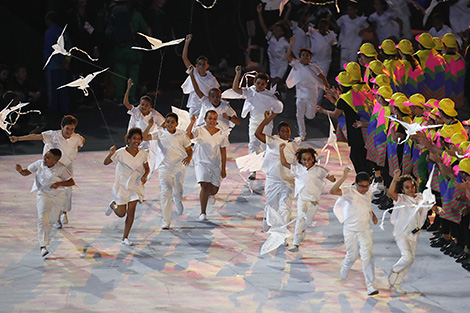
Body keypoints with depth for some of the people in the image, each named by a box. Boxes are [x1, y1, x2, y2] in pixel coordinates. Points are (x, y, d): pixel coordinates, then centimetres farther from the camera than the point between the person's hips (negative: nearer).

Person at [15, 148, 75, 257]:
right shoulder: (39, 164, -13)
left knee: (52, 219, 17)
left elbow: (71, 182, -12)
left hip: (58, 196, 1)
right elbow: (26, 172, -6)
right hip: (43, 194, -1)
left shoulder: (61, 168, -19)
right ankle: (43, 245, -21)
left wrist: (59, 183, -28)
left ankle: (44, 238, 47)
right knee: (42, 219, -18)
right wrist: (20, 170, -29)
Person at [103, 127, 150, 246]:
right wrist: (111, 154, -32)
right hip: (121, 186, -2)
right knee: (121, 213, 1)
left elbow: (147, 169, 8)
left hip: (135, 186, 2)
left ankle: (125, 238, 3)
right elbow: (105, 163, -11)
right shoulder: (121, 153, -16)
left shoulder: (143, 154, -6)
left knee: (131, 211, -8)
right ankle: (113, 205, 37)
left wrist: (145, 176, -14)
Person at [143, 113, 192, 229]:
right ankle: (166, 222, -7)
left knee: (178, 192, 3)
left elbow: (189, 149, 13)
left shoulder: (181, 134, 6)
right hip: (164, 167, -1)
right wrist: (150, 125, -20)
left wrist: (189, 158, -7)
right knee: (165, 193, -10)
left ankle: (178, 202, 44)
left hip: (178, 167, 1)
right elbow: (145, 137, -8)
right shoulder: (160, 133, 2)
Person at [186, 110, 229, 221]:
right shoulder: (199, 131, -4)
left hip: (215, 164, 3)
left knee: (214, 189, 6)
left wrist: (223, 169, 4)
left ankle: (211, 194, 47)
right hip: (201, 163, -3)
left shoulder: (221, 134, 2)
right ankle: (203, 212, -9)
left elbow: (223, 153, 6)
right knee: (205, 186, -19)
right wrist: (192, 123, -30)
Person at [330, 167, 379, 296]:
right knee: (352, 255, 10)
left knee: (367, 256, -10)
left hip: (365, 230, 3)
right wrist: (344, 177, -42)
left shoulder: (368, 193, 2)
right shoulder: (349, 191, -15)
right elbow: (333, 191, -35)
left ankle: (370, 285, -12)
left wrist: (373, 215, 10)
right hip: (350, 231, -3)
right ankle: (344, 270, 46)